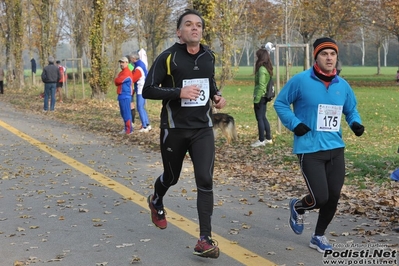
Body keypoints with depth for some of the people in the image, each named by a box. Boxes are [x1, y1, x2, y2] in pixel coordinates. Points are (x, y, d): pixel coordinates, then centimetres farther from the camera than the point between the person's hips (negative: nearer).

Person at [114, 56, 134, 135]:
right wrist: (118, 81, -2)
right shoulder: (121, 73, 19)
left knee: (126, 113, -9)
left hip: (126, 96, -10)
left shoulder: (127, 73, -14)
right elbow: (116, 83, 16)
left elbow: (117, 81, -18)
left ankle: (129, 130, -7)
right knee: (123, 113, 14)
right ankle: (126, 128, 21)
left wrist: (117, 80, 2)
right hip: (121, 96, 10)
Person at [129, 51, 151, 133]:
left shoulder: (138, 69, -20)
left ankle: (144, 127, -5)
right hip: (142, 90, 10)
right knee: (142, 108, 16)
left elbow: (132, 79, -17)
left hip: (140, 90, -10)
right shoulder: (141, 64, 11)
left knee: (140, 108, -6)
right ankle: (147, 125, 20)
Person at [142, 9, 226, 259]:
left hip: (203, 128, 3)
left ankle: (205, 239, -6)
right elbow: (148, 90, -13)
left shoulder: (209, 56, 4)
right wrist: (179, 92, -26)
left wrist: (217, 96, 3)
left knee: (205, 180, -10)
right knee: (172, 177, 16)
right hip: (174, 129, -2)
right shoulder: (168, 57, -11)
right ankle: (156, 202, 52)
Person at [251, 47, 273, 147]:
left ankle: (261, 140, 2)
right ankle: (268, 138, 22)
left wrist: (256, 99, -19)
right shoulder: (268, 68, 11)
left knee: (260, 118, -3)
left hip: (260, 97, -9)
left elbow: (261, 85, -21)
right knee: (263, 117, 16)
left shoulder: (262, 69, -17)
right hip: (265, 96, 9)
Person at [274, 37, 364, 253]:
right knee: (320, 198, -10)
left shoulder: (342, 85, 5)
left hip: (335, 148, 5)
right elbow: (280, 103, 1)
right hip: (309, 149, -5)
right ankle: (298, 208, 26)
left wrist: (355, 123, 0)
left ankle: (319, 236, 30)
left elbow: (351, 109, 21)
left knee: (333, 198, 7)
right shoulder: (300, 81, -9)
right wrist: (294, 124, -11)